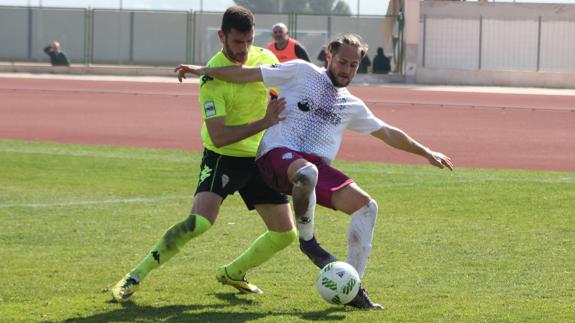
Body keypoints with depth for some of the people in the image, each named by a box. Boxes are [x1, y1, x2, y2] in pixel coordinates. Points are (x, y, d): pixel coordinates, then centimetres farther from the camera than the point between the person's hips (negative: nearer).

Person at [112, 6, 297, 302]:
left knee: (286, 234, 6)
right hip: (222, 157, -6)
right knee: (199, 221, -28)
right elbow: (218, 136, -28)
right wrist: (264, 123, -33)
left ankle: (232, 273, 30)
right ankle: (135, 277, -17)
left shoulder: (265, 58, -4)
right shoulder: (213, 76, -22)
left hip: (259, 158, 6)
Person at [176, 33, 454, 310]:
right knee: (307, 172, -42)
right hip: (278, 154, -6)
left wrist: (425, 152, 32)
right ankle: (307, 240, -15)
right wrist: (205, 71, 2)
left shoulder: (352, 106, 23)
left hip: (317, 165, 6)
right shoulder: (302, 73, 9)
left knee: (366, 206, -12)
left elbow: (388, 133, 33)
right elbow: (251, 74, 8)